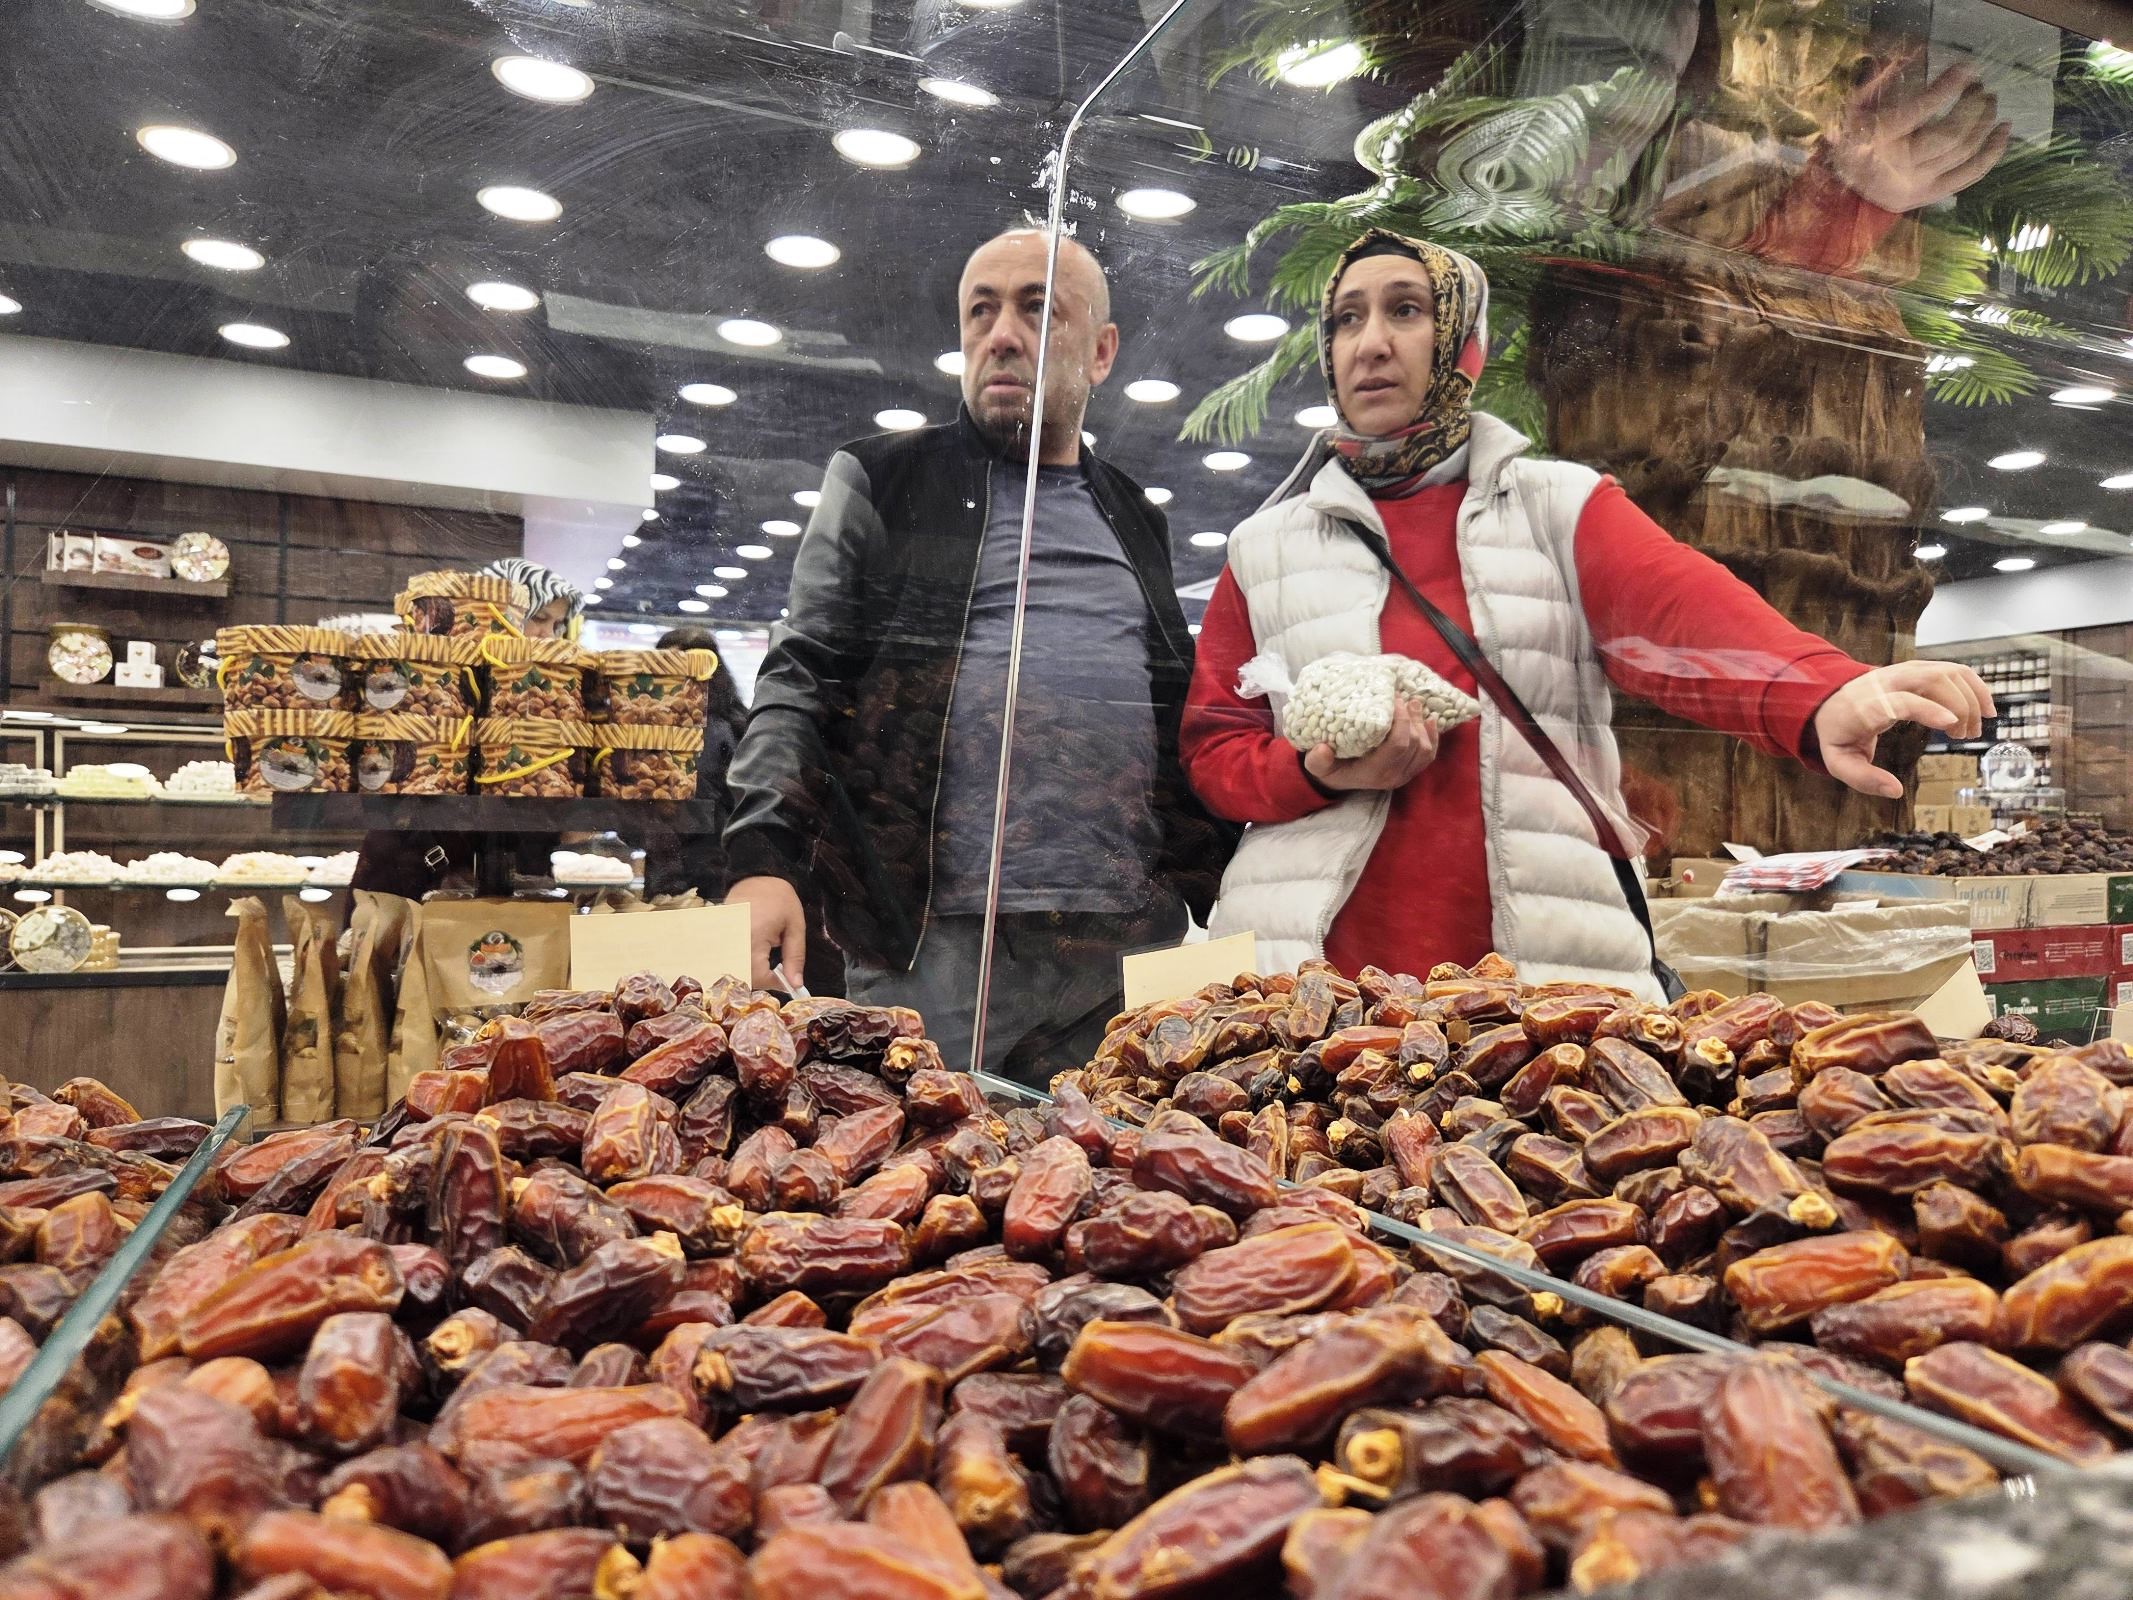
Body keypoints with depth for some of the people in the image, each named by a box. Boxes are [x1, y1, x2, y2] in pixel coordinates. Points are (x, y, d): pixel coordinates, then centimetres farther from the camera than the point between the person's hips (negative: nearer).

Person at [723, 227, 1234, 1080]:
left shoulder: (1135, 522, 19)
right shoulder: (882, 482, 9)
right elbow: (799, 680, 2)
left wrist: (1222, 900, 13)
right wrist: (766, 859, -13)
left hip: (1128, 948, 4)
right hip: (932, 941, -3)